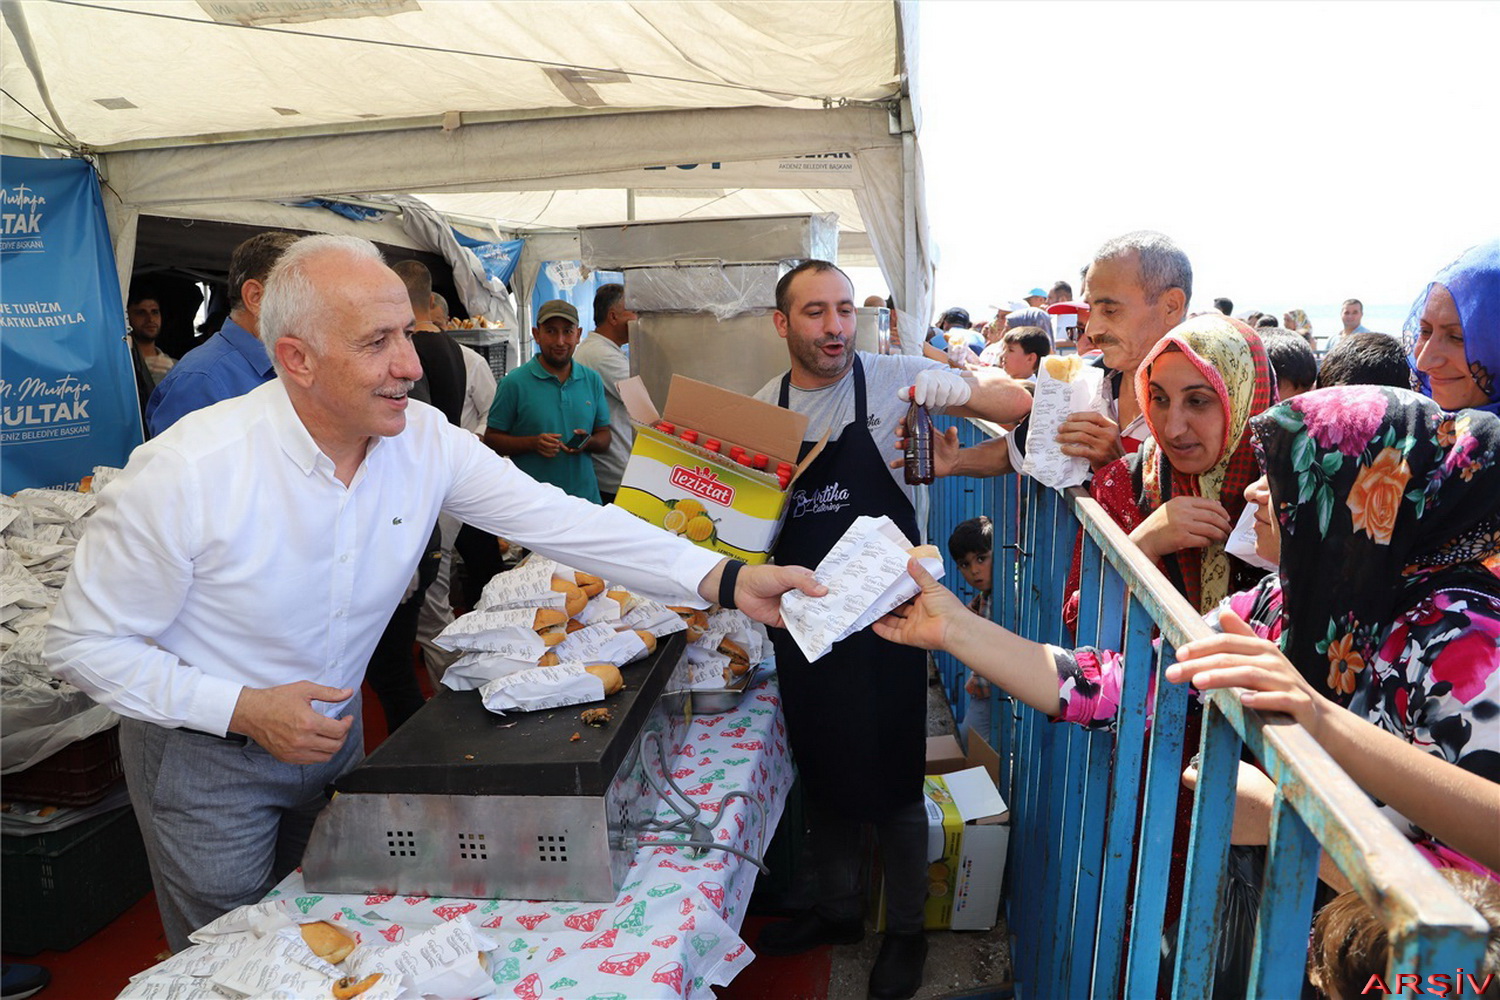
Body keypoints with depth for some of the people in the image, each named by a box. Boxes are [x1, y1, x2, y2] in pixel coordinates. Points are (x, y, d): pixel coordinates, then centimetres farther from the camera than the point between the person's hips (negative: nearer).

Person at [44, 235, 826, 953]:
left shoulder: (425, 441, -17)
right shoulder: (186, 471, -29)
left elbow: (558, 517, -21)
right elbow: (85, 643, -17)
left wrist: (725, 580, -30)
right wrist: (244, 711, -28)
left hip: (332, 734, 4)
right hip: (206, 758, -4)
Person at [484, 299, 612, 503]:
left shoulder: (592, 380, 8)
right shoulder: (514, 382, -3)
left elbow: (604, 438, 12)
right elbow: (491, 440, -2)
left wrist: (588, 442, -10)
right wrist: (533, 443, -18)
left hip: (585, 496, 3)